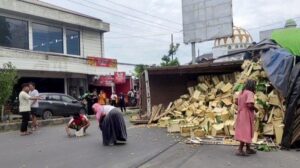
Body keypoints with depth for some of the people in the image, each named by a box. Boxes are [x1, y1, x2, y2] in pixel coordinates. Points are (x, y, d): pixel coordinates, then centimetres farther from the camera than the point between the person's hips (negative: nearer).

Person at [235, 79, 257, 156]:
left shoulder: (242, 92, 11)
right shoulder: (249, 93, -17)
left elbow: (236, 102, 16)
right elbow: (250, 105, -27)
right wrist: (255, 108, -9)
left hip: (241, 114, 9)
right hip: (246, 116, -9)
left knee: (243, 132, 16)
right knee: (246, 132, -4)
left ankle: (248, 149, 27)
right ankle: (240, 150, -5)